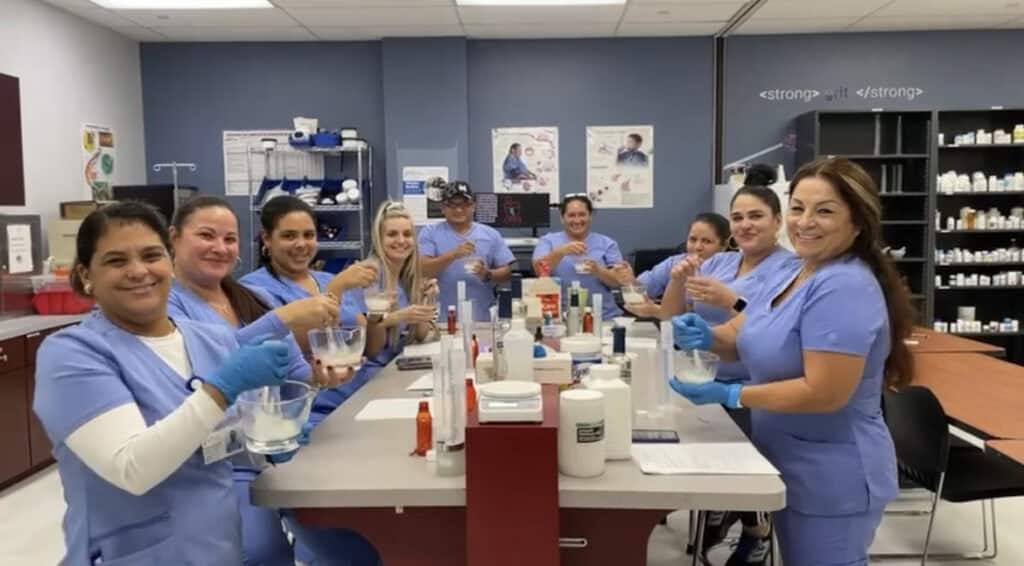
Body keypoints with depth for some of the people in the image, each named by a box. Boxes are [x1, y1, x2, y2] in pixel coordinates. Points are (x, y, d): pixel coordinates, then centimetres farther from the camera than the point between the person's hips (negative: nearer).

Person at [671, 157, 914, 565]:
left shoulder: (844, 286, -24)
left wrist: (728, 395, -24)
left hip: (831, 479, -9)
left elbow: (825, 393, -29)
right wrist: (706, 336, -12)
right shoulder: (795, 275, 7)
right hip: (796, 468, 9)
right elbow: (745, 339, 10)